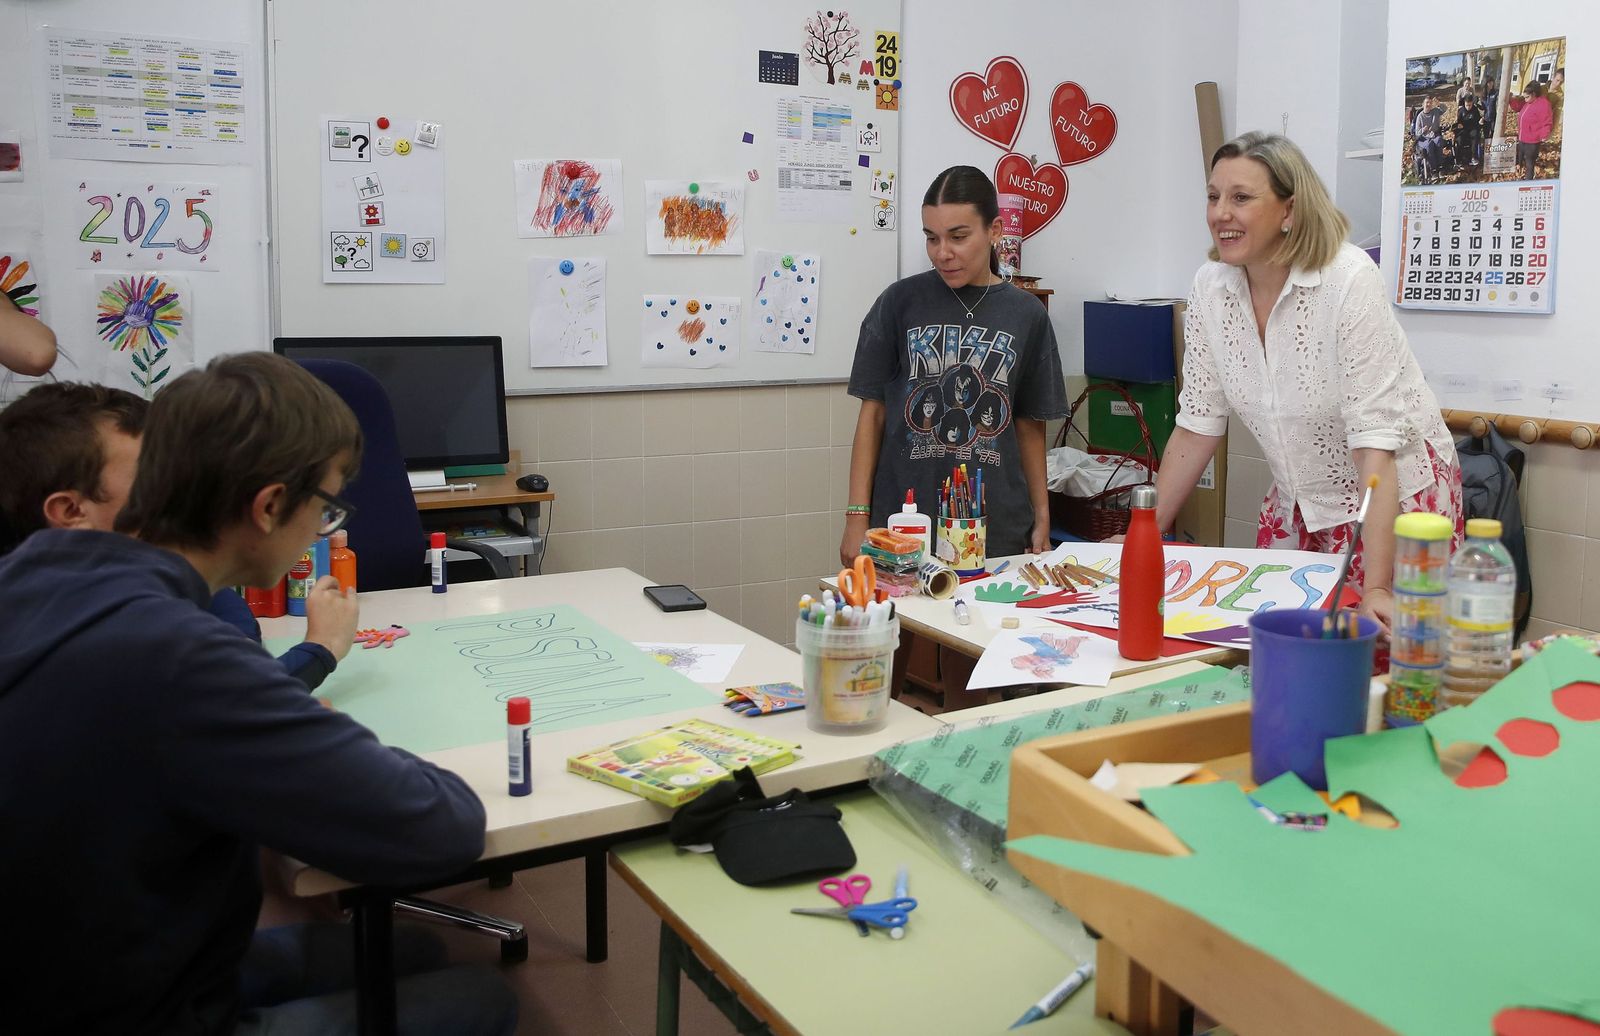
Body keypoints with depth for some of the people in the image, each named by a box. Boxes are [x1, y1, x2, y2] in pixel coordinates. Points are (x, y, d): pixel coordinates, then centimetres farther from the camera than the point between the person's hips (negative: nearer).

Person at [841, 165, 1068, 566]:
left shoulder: (1026, 315, 4)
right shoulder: (901, 302, -1)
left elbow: (1030, 426, 10)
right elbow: (873, 412, 1)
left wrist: (1042, 520, 8)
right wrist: (857, 516, -3)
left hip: (998, 529, 2)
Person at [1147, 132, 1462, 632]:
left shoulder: (1349, 280, -23)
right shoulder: (1211, 286, -7)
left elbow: (1373, 440, -27)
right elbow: (1198, 423, 0)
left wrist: (1376, 589, -33)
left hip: (1396, 494, -5)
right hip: (1298, 502, 5)